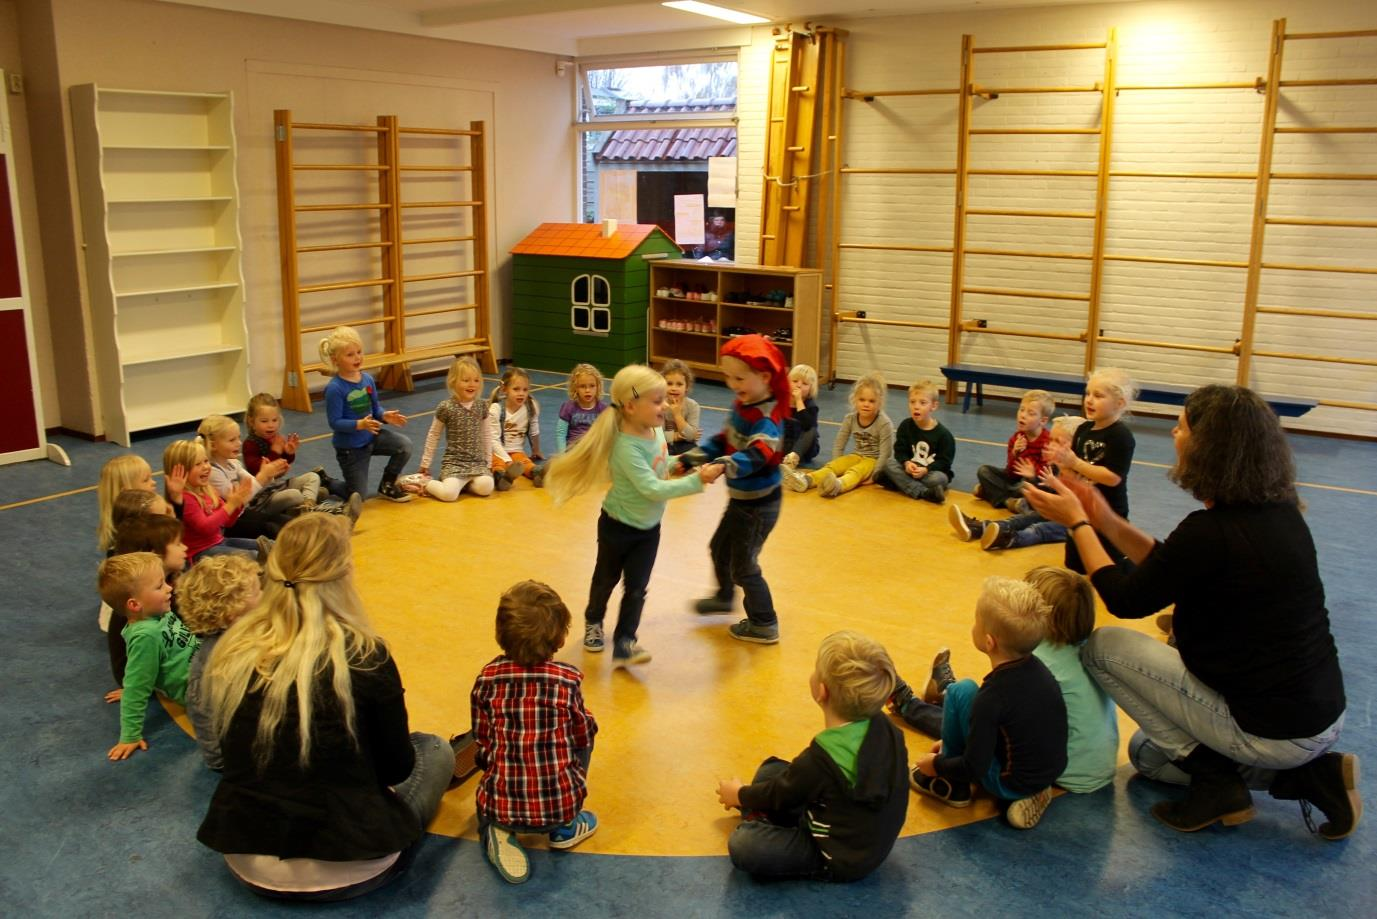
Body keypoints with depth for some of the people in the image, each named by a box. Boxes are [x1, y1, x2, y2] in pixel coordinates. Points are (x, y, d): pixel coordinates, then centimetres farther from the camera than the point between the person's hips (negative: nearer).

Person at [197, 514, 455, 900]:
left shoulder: (232, 651, -5)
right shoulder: (364, 656, -17)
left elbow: (238, 756, 10)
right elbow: (396, 767, -4)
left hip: (246, 862, 5)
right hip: (345, 867, -5)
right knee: (435, 750, 18)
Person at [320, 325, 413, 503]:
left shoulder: (367, 378, -5)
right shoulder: (334, 388, -24)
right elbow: (335, 422, -23)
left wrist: (385, 416, -16)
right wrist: (359, 424, -37)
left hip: (372, 436, 6)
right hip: (349, 447, -5)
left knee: (404, 445, -18)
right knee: (358, 496, 4)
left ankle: (387, 486, 5)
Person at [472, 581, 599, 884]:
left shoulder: (487, 679, -4)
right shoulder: (567, 679, -8)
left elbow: (482, 746, 5)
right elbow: (583, 736, 4)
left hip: (501, 805, 1)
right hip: (561, 805, -1)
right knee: (584, 730, 23)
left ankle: (496, 832, 6)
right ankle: (564, 828, 22)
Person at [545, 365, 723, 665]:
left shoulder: (655, 429, -10)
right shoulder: (627, 448, -34)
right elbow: (652, 489, -36)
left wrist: (674, 466, -11)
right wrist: (696, 481, -38)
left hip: (649, 526, 5)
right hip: (619, 527, -5)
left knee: (636, 588, 4)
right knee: (607, 579, 20)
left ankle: (624, 643, 12)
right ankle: (593, 623, 45)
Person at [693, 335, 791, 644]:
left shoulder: (766, 418, -28)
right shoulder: (742, 405, -1)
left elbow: (757, 454, -43)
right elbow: (723, 440, 7)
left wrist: (724, 466, -59)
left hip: (759, 505, -9)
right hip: (741, 499, 9)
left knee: (743, 565, 5)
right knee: (719, 548, 27)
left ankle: (764, 625, 23)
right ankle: (724, 597, 53)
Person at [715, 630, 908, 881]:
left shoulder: (818, 762, -32)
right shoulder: (884, 726, -11)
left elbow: (778, 795, -11)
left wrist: (739, 795, 10)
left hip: (841, 861, -8)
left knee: (741, 846, -20)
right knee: (771, 769, 11)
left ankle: (755, 824, 6)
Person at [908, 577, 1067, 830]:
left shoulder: (991, 697, -27)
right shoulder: (1036, 668, -4)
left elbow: (974, 769, -21)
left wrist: (937, 765, -2)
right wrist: (954, 740, 20)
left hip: (1011, 785, -7)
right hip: (1052, 771, 7)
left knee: (960, 692, -8)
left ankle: (951, 786, 7)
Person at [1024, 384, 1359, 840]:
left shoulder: (1212, 530, -26)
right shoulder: (1280, 513, 1)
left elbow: (1126, 600, -12)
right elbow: (1173, 571, 11)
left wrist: (1077, 523, -3)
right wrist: (1108, 523, 9)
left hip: (1274, 729, -8)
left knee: (1103, 647, 0)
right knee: (1147, 751, 25)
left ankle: (1215, 783, 1)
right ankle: (1311, 774, 13)